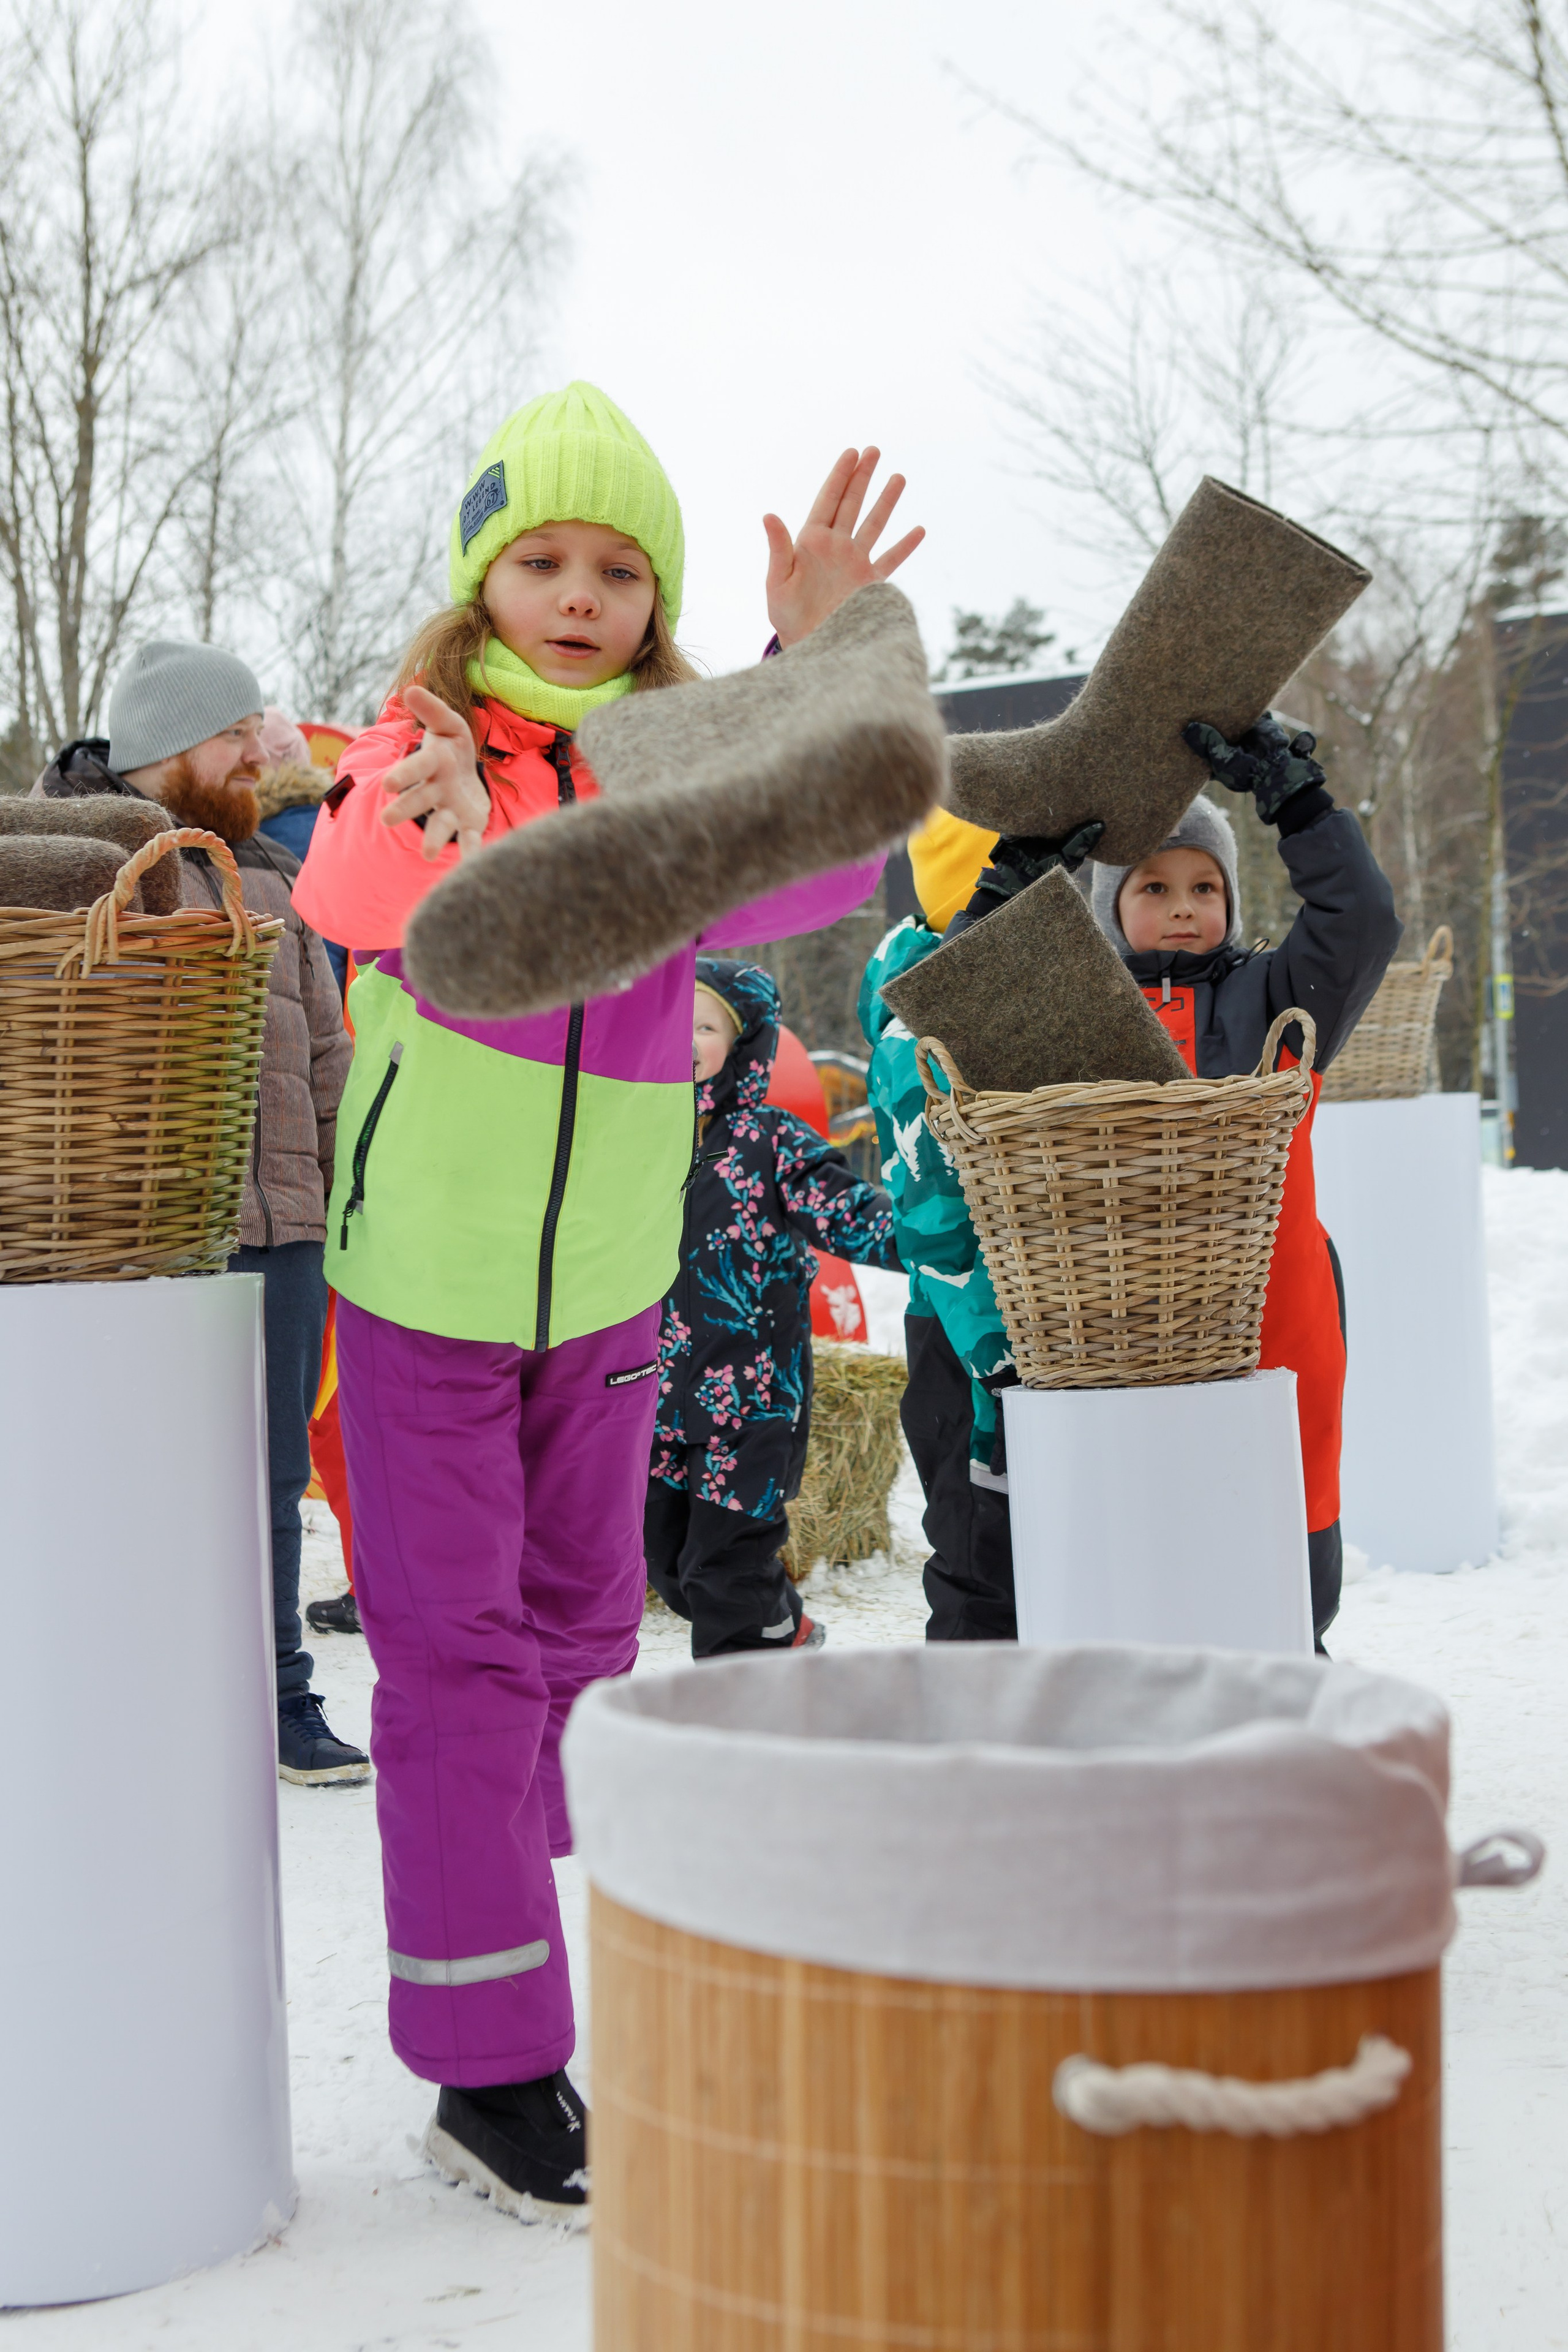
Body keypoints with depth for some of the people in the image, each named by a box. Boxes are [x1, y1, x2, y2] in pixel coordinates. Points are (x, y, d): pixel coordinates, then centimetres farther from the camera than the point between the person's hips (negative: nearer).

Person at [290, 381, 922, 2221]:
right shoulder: (417, 747, -11)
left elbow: (817, 875, -20)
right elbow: (343, 890, -33)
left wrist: (817, 666, -33)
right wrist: (425, 834, -56)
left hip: (609, 1277, 4)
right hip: (424, 1273, -4)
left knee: (577, 1626, 15)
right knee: (458, 1654, -1)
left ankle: (511, 1927, 36)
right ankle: (488, 2074, 7)